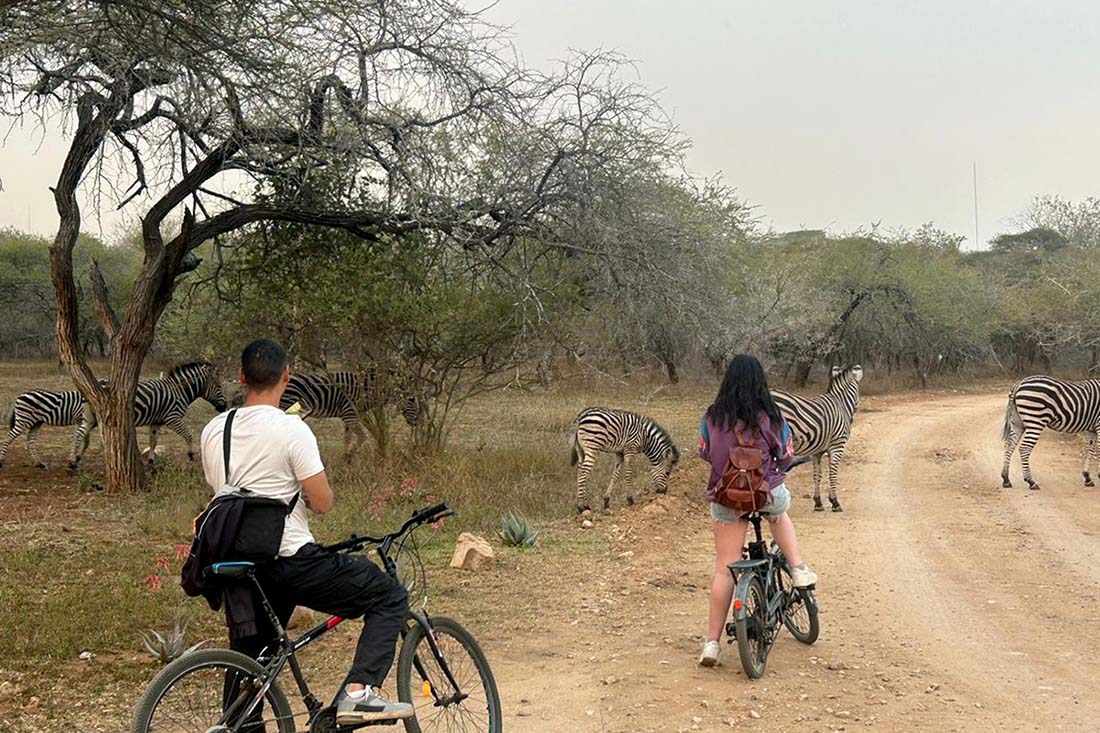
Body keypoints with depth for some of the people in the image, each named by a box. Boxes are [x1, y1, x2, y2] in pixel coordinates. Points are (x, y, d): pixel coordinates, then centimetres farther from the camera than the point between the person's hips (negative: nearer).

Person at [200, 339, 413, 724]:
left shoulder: (213, 431, 5)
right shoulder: (291, 429, -15)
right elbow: (322, 502, -13)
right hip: (291, 561, -7)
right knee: (390, 597, 3)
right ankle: (358, 692, -11)